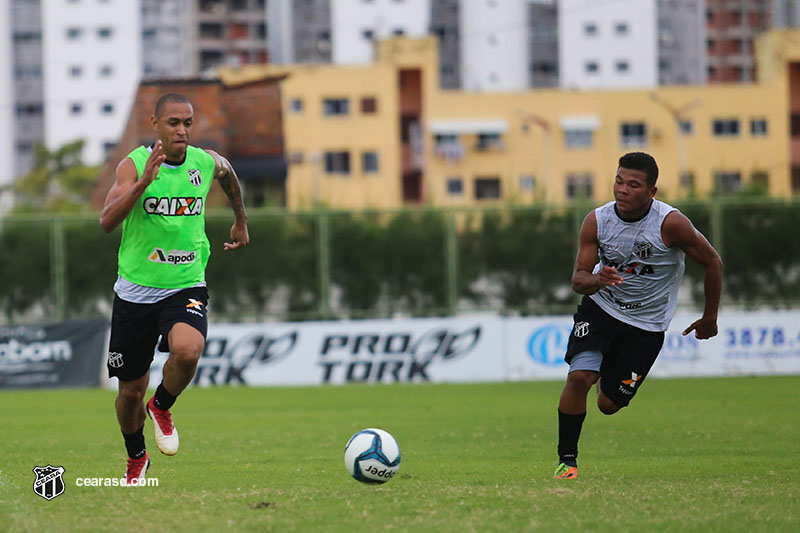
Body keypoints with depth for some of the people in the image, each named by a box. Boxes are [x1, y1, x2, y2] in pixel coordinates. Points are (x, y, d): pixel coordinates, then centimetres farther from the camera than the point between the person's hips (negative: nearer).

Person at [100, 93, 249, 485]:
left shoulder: (206, 163, -1)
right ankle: (136, 458, 38)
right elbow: (107, 221, -25)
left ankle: (162, 407, 1)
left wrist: (241, 221, 33)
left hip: (186, 287, 1)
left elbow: (229, 178, 25)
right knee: (131, 390, 7)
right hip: (135, 291, -1)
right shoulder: (133, 165, -11)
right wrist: (144, 182, -36)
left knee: (187, 349, -32)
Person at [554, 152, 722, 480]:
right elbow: (578, 279, -9)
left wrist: (709, 318, 1)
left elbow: (712, 262, -7)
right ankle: (567, 459, -7)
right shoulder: (597, 221, -13)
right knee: (578, 377, -22)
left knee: (609, 405, 2)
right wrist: (596, 280, -34)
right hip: (599, 308, 1)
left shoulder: (670, 224, -21)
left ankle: (608, 379, 40)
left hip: (646, 326, -1)